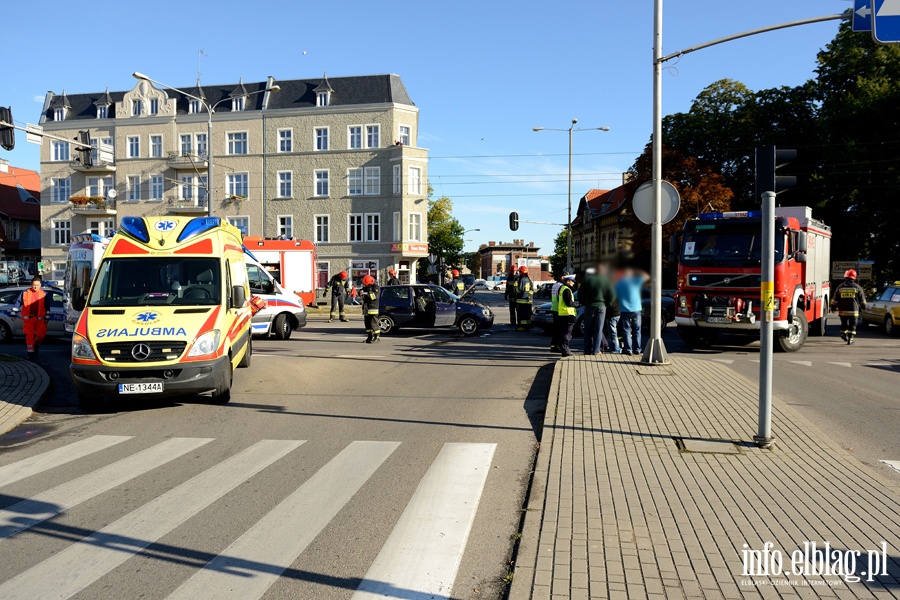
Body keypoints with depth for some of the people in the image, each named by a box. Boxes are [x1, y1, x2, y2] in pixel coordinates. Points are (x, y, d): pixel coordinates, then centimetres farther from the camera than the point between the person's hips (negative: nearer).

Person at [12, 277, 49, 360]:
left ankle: (36, 346, 30)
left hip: (40, 318, 1)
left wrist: (46, 318, 7)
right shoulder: (25, 293, 4)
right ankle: (30, 352, 4)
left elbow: (47, 307, 9)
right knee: (29, 335, -2)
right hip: (28, 318, -1)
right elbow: (18, 303, 10)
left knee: (41, 334, 0)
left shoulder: (44, 294, 5)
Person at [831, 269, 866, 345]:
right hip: (853, 311, -1)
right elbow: (862, 299, 7)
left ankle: (843, 333, 9)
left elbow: (835, 299, 4)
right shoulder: (857, 287, -2)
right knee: (852, 325, 3)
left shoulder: (840, 287, 0)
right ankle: (850, 339, -3)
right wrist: (863, 306, 24)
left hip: (842, 311, 1)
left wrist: (833, 307, 16)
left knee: (844, 323, 21)